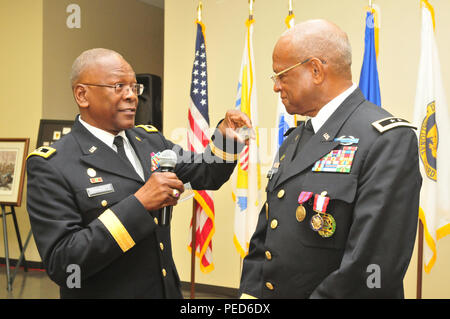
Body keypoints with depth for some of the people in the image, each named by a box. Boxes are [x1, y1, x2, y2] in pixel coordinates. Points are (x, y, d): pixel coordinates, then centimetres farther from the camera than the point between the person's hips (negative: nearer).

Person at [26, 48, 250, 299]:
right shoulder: (51, 166, -16)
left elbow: (207, 175, 9)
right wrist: (139, 204, -27)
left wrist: (226, 137, -10)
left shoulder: (150, 139, 2)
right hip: (105, 291, -6)